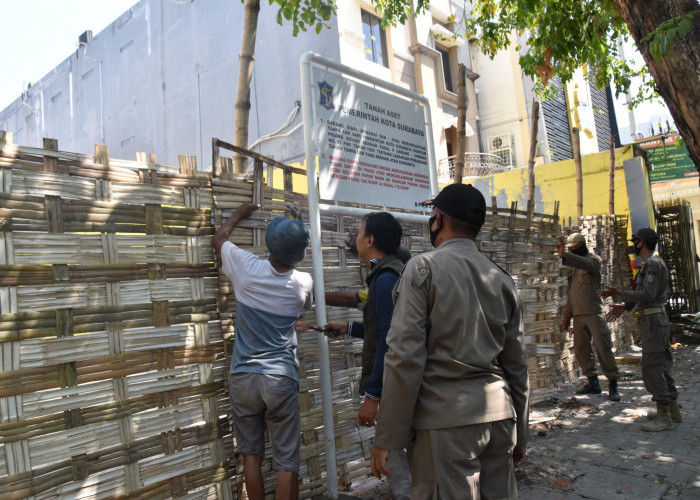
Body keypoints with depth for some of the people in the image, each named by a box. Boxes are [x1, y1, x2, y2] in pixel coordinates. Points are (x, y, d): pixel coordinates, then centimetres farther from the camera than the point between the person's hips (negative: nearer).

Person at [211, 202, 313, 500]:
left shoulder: (246, 268, -7)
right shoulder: (303, 283, -4)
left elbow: (218, 238, 14)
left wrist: (238, 214, 31)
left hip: (243, 377, 1)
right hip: (281, 379, -1)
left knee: (251, 453, 15)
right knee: (286, 461, 5)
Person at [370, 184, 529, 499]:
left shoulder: (424, 267, -7)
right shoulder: (502, 279, 10)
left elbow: (405, 357, -13)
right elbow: (516, 365, 15)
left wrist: (386, 438, -8)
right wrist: (519, 434, 24)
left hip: (446, 419, -6)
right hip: (500, 414, 6)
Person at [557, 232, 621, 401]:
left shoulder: (593, 259, 0)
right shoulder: (574, 266, 20)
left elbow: (587, 264, -28)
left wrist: (565, 255, -41)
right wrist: (566, 316, 22)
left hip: (594, 313, -7)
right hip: (578, 314, 7)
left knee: (603, 347, -8)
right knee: (581, 350, 7)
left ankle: (613, 385, -2)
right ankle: (593, 383, 17)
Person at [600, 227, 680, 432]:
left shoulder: (653, 263, -15)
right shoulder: (650, 264, 18)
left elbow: (647, 294, -23)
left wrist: (618, 293, -19)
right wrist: (624, 306, 15)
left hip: (653, 321, -11)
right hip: (653, 321, 11)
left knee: (652, 368, -10)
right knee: (661, 367, 16)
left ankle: (664, 418, -6)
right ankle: (672, 409, 24)